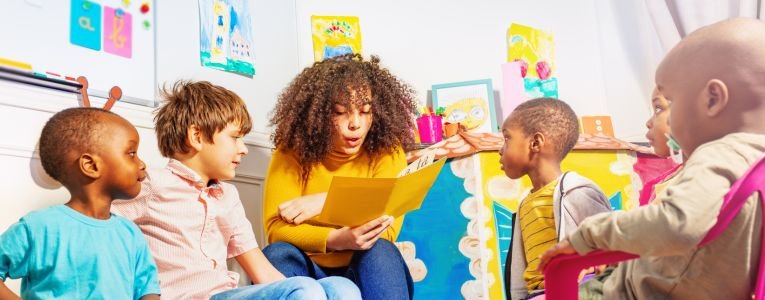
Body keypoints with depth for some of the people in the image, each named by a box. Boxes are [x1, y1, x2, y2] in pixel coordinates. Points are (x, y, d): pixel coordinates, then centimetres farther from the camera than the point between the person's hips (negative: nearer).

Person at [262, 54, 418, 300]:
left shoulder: (387, 151, -6)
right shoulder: (292, 152, -5)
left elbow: (387, 230, -14)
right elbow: (277, 228, -16)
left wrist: (326, 202, -23)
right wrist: (337, 240, -34)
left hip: (368, 271, 0)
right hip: (308, 271, 1)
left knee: (380, 250, -31)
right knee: (279, 253, -29)